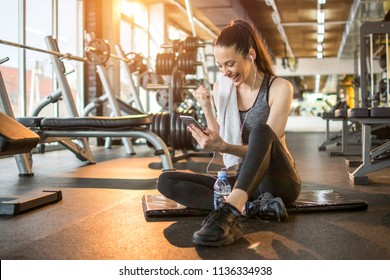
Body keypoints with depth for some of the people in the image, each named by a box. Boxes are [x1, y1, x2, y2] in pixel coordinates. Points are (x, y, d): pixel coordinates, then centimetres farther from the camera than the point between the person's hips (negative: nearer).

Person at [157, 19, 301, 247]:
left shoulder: (279, 88, -9)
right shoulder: (221, 88, 4)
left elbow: (264, 144, -17)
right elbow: (221, 143, 2)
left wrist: (224, 147, -32)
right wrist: (207, 109, -11)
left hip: (279, 182, -4)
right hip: (241, 180, 5)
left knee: (260, 130, -35)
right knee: (166, 181, -15)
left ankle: (230, 211, -52)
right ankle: (250, 206, -30)